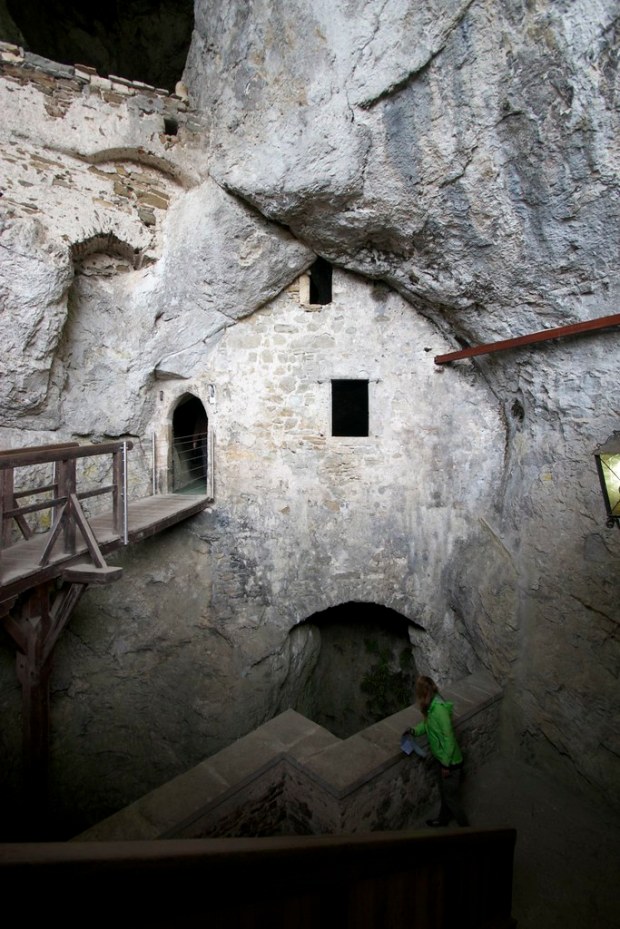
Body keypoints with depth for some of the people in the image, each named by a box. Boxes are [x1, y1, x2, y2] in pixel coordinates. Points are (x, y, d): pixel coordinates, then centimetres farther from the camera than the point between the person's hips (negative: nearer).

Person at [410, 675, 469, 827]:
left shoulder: (439, 708, -32)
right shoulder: (432, 705, -3)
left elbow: (448, 737, -29)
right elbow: (427, 724, 14)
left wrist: (446, 764, -21)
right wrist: (415, 731, -2)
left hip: (450, 762, -9)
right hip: (441, 758, 9)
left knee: (451, 797, 11)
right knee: (444, 793, 28)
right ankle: (443, 819, 48)